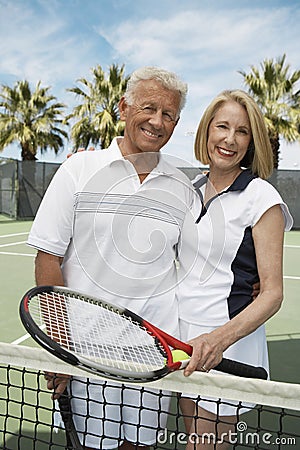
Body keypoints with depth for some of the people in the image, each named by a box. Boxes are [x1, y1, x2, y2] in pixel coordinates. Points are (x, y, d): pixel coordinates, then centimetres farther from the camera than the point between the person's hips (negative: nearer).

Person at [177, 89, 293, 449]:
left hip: (227, 345, -6)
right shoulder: (193, 190, 6)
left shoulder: (262, 197, -12)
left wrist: (220, 339, -28)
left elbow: (272, 292, -15)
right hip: (182, 338, 6)